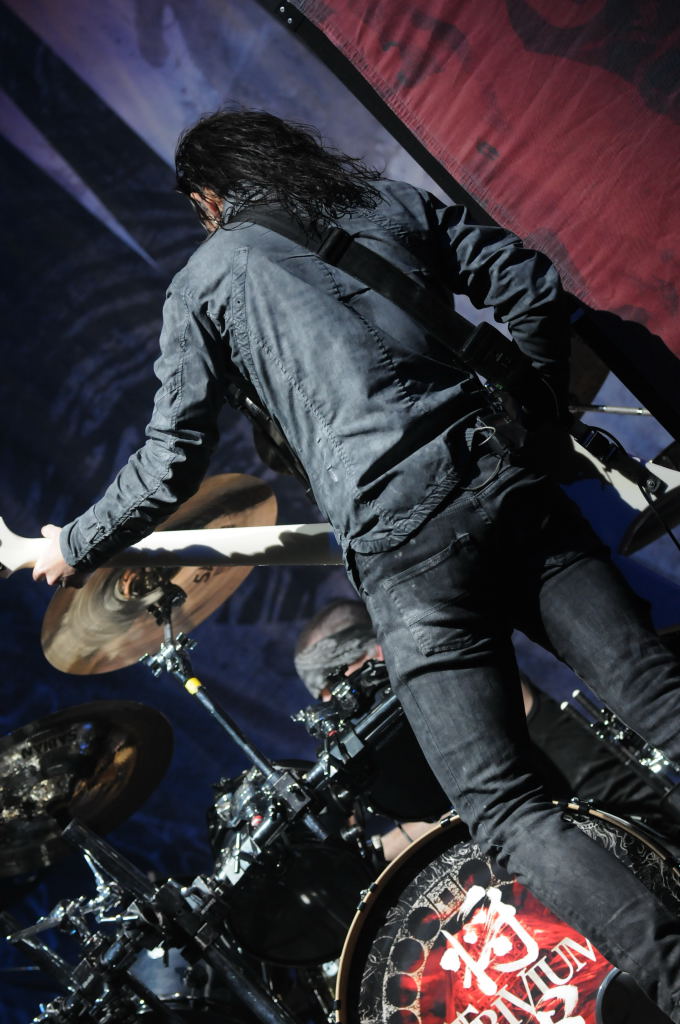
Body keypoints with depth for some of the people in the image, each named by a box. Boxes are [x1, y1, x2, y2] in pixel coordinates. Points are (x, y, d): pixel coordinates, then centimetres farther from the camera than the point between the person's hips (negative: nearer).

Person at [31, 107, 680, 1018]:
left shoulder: (204, 281, 12)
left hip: (400, 539, -4)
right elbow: (532, 286, 12)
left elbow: (171, 466, 8)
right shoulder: (394, 202, 21)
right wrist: (534, 415, 22)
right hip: (506, 481, 4)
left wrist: (74, 548, 24)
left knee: (505, 809, -1)